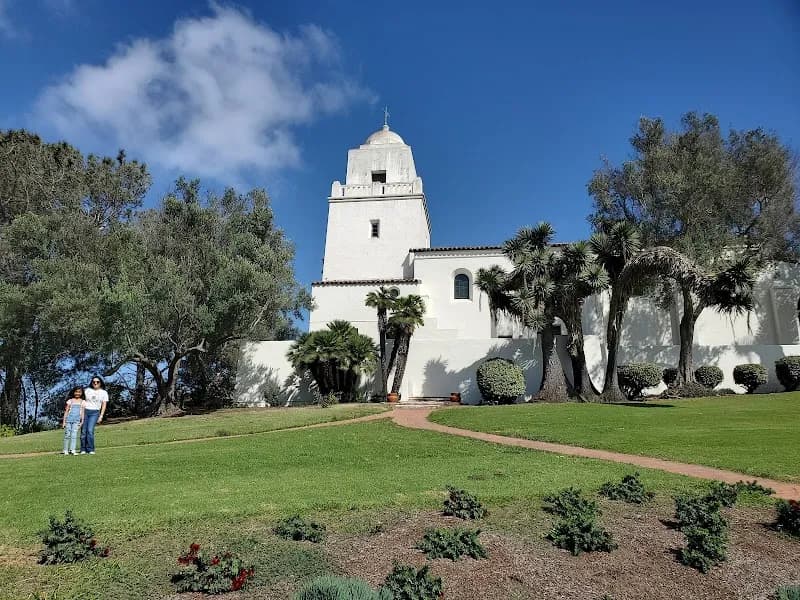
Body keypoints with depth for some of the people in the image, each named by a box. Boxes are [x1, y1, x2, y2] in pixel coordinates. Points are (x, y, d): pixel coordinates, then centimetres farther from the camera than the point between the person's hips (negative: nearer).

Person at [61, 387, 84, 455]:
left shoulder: (82, 402, 10)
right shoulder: (70, 401, 7)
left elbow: (82, 412, 10)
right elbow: (66, 411, 8)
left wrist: (82, 422, 5)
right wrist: (64, 421, 4)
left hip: (76, 421, 0)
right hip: (68, 420, 0)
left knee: (74, 435, -9)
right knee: (67, 435, 1)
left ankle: (72, 450, -13)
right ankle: (66, 450, 8)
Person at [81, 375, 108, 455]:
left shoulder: (104, 392, 7)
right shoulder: (87, 390, 7)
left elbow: (104, 405, 6)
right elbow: (83, 401, 6)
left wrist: (101, 416, 0)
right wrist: (81, 413, -1)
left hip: (94, 412, -1)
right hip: (85, 411, 1)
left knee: (90, 430, -14)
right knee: (83, 431, -1)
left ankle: (90, 449, -9)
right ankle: (83, 449, 9)